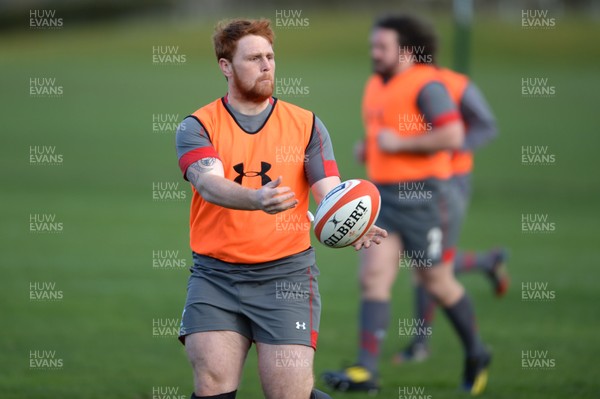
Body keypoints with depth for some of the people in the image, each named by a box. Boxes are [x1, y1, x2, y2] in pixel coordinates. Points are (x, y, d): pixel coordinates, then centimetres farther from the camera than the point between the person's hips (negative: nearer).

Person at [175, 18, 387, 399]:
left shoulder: (306, 125, 7)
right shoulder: (199, 126, 1)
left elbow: (330, 192, -2)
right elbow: (208, 181, -18)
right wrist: (255, 200, -40)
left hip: (286, 274, 0)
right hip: (216, 275, 0)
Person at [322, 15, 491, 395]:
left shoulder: (426, 85, -13)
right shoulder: (375, 86, 13)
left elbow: (453, 136, -23)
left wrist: (399, 143, -19)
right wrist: (368, 147, 12)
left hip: (425, 198, -7)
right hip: (384, 197, 7)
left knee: (437, 282, 6)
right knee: (373, 277, -7)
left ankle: (476, 353, 28)